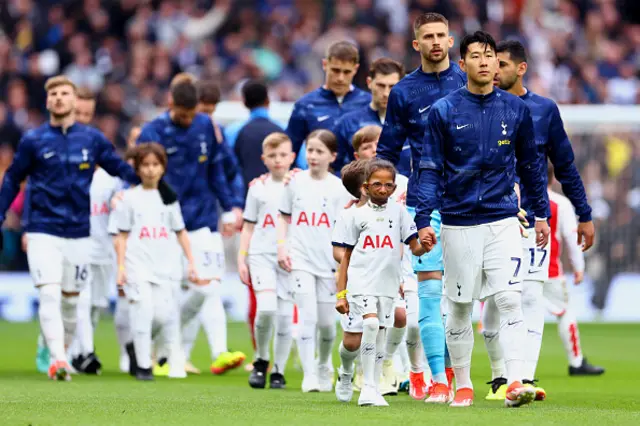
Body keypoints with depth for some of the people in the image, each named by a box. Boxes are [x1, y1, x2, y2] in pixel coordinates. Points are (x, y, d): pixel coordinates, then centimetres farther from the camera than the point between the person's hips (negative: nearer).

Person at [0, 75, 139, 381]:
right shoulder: (33, 140, 2)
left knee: (71, 299, 9)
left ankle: (62, 353, 23)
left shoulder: (92, 139, 4)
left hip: (79, 232, 2)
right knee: (49, 296, -15)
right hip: (43, 231, -2)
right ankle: (57, 359, -20)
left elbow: (120, 169, 10)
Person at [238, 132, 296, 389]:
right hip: (261, 254, 0)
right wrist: (241, 259, 6)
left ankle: (278, 371, 13)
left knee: (285, 316, 0)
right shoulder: (258, 188, 10)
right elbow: (248, 227, 14)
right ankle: (261, 361, 2)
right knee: (266, 307, -19)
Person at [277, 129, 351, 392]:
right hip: (300, 259, 0)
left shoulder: (338, 188, 1)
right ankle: (309, 376, -7)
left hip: (328, 262, 0)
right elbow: (284, 217, 14)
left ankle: (324, 368, 30)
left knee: (327, 321, 6)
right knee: (307, 316, -11)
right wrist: (282, 247, 1)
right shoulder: (296, 182, 5)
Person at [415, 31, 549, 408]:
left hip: (503, 221, 0)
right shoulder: (443, 111, -1)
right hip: (459, 224, 0)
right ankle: (463, 385, 19)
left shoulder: (516, 109, 5)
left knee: (511, 300, -12)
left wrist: (541, 214, 11)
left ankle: (516, 383, -18)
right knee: (459, 306, 7)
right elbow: (431, 169, -1)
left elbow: (531, 165, 13)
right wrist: (424, 220, -9)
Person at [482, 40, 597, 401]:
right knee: (494, 302, 4)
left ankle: (527, 377, -14)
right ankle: (500, 378, 14)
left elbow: (566, 166, 11)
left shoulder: (544, 109, 4)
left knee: (531, 297, -10)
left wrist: (585, 215, 11)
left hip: (532, 221, -1)